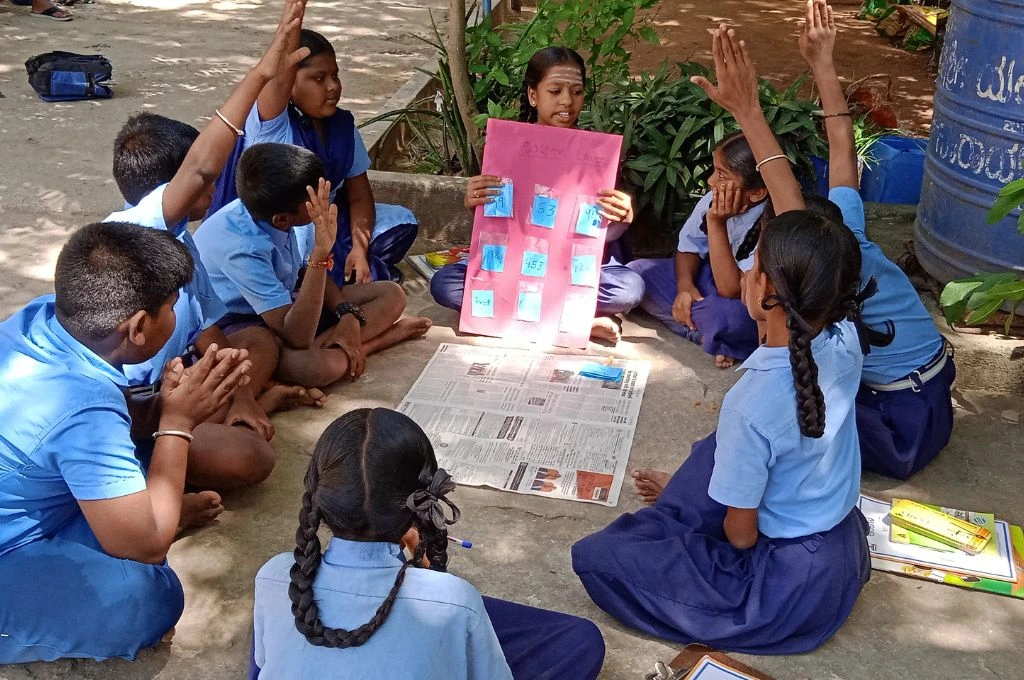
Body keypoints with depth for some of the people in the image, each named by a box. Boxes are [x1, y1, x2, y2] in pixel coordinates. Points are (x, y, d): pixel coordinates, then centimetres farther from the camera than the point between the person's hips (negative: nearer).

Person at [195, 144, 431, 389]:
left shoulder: (290, 213, -16)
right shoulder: (242, 249, -35)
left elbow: (316, 273, 4)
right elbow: (297, 337, -39)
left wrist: (348, 314, -16)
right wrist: (320, 253, -45)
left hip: (282, 308, 7)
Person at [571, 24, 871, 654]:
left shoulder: (753, 404, -32)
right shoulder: (844, 340, -15)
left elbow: (741, 534, -19)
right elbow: (797, 221, -8)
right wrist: (750, 112, -7)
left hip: (787, 586, -7)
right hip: (842, 554, 7)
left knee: (596, 558, 1)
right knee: (714, 456, 28)